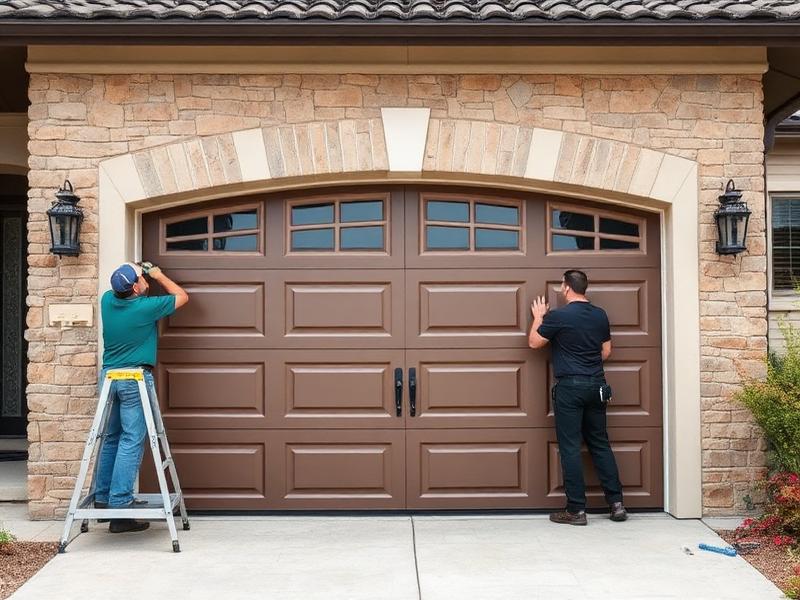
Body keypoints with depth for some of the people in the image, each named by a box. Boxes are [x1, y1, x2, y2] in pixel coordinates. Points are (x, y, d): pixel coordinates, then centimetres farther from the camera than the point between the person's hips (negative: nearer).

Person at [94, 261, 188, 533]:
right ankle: (119, 504, -8)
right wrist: (159, 275, 14)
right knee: (131, 441, -5)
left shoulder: (107, 300, 3)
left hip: (109, 376, 7)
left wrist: (141, 273, 23)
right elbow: (182, 296, 4)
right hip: (135, 379, -7)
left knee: (111, 438, 16)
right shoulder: (147, 307, -13)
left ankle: (102, 496, 20)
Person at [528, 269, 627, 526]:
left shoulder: (558, 316, -11)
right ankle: (616, 503, 13)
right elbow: (606, 351, 14)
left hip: (569, 387, -6)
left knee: (570, 447, -1)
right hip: (596, 385, 6)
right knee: (600, 444, 13)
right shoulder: (600, 315, 6)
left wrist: (538, 318, 15)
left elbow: (534, 342, 1)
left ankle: (576, 510, 1)